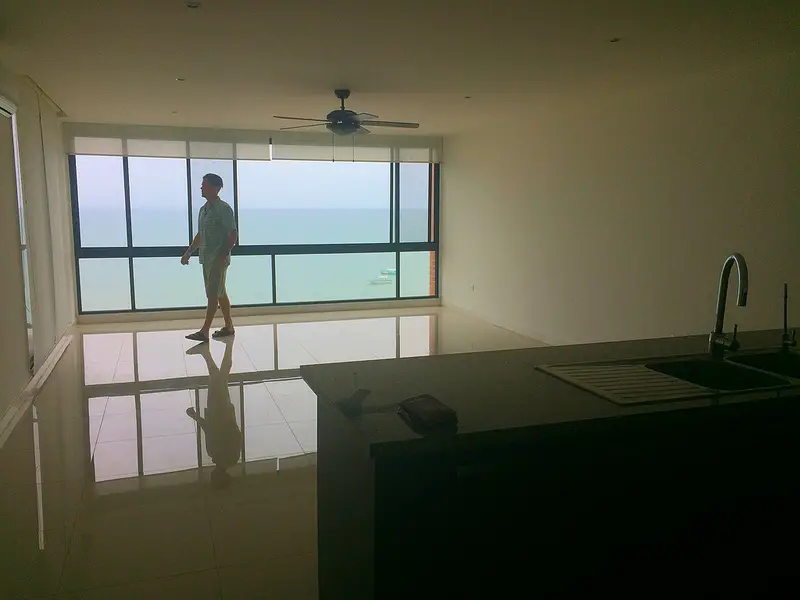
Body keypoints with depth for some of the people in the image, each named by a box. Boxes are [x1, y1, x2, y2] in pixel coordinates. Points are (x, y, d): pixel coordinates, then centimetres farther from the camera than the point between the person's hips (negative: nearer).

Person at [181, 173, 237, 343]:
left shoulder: (223, 209, -10)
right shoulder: (203, 209, 15)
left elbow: (233, 234, -14)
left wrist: (224, 254, -20)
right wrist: (188, 252, 18)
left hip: (218, 259, -9)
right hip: (206, 258, 9)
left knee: (213, 294, -8)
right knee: (220, 293, 14)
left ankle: (204, 331, -9)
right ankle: (229, 326, 22)